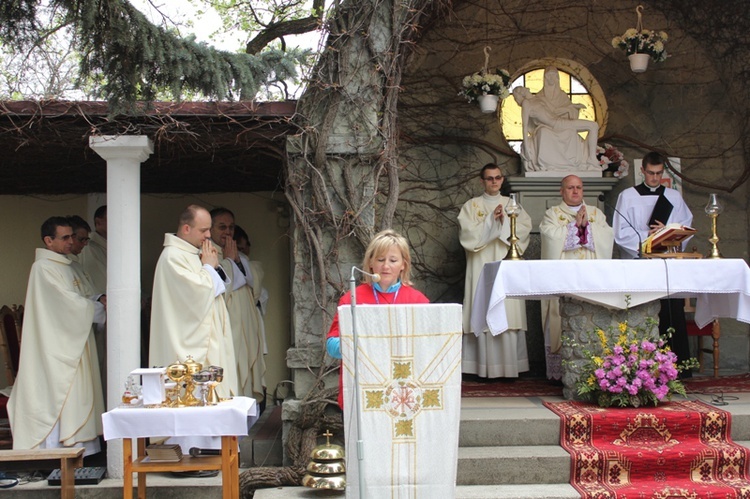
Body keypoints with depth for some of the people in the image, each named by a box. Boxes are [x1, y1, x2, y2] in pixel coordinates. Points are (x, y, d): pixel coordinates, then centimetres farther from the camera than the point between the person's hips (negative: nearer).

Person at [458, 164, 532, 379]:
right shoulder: (472, 206, 9)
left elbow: (525, 228, 2)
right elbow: (468, 233, -5)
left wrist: (505, 221, -10)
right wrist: (491, 220, -9)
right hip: (482, 268, -2)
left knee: (509, 315, -4)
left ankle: (509, 367, -1)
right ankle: (485, 368, -5)